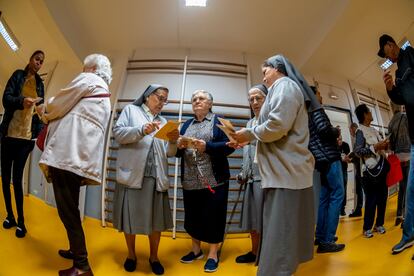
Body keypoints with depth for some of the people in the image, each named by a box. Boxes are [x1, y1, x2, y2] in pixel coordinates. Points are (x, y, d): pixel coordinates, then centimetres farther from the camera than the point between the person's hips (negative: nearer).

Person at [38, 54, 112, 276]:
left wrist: (44, 112, 22)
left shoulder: (87, 80, 2)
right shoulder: (104, 94, 28)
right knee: (70, 207, 19)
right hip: (79, 155, 10)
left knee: (66, 209, -8)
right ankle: (76, 250, 31)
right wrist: (50, 114, 35)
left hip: (67, 152, -10)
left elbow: (57, 105, 2)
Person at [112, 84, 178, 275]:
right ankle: (131, 254, 30)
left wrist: (173, 141, -9)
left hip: (156, 177, 3)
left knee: (156, 218, 7)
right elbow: (118, 133, -6)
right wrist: (142, 130, -20)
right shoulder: (130, 110, 10)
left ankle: (154, 256, 27)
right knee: (130, 215, 7)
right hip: (132, 174, -3)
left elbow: (169, 153, 13)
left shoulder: (163, 122, 19)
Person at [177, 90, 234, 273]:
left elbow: (229, 146, -9)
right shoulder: (187, 124, 17)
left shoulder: (218, 121, 3)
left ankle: (213, 254, 21)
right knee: (192, 215, 13)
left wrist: (207, 146, -21)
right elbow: (178, 153, 13)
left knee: (212, 216, 3)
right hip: (190, 180, 5)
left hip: (214, 179, -4)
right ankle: (196, 249, 33)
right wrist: (179, 146, -9)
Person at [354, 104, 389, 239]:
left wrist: (385, 146, 0)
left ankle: (379, 224, 26)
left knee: (382, 197, 12)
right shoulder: (360, 131, -8)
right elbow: (357, 151, -17)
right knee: (372, 198, -3)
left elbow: (379, 145, 21)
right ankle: (367, 228, 9)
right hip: (372, 169, -8)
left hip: (382, 166, 8)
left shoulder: (374, 130, 17)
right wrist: (375, 147, -19)